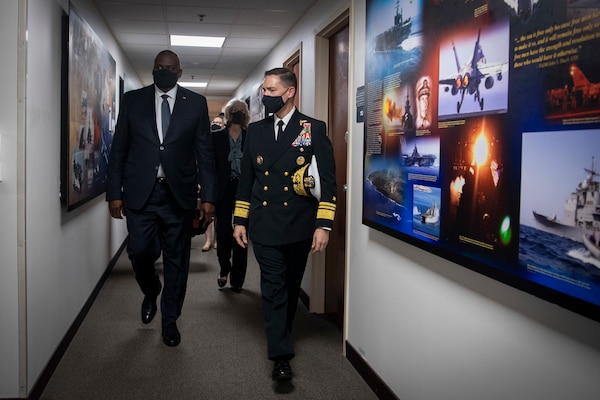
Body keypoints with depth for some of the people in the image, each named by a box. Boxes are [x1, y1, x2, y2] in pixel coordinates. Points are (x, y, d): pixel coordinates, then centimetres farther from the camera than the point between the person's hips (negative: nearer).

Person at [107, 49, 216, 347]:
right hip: (140, 192, 0)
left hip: (179, 193, 0)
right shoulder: (132, 100, 6)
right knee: (140, 252, -3)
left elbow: (204, 152, 2)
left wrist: (208, 196, -3)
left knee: (176, 260, 6)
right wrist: (115, 192, -1)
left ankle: (170, 320, 24)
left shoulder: (196, 103, 5)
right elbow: (119, 149, 6)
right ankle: (151, 293, 31)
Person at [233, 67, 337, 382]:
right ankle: (281, 355, 3)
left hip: (299, 225, -1)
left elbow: (328, 180, -7)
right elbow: (246, 178, 12)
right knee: (273, 288, -1)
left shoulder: (314, 129, -4)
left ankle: (281, 336, 36)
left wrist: (324, 225, -14)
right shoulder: (255, 130, 7)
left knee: (291, 285, 14)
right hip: (265, 225, 1)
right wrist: (239, 220, 8)